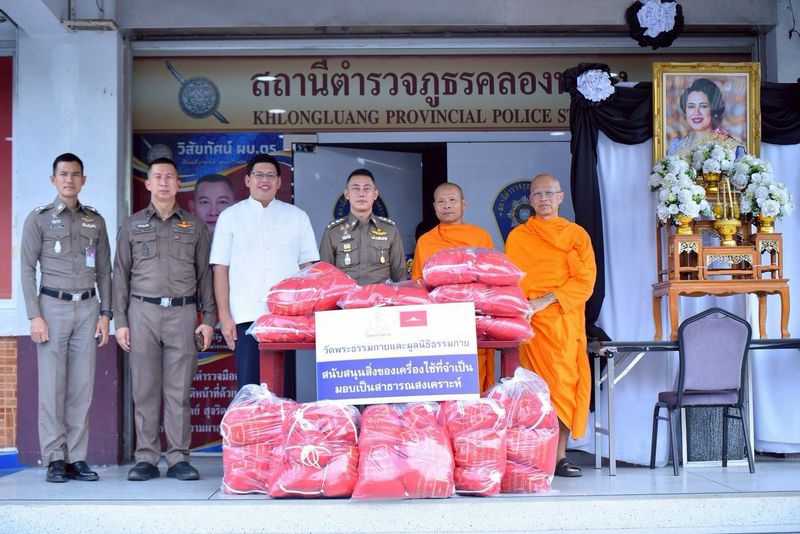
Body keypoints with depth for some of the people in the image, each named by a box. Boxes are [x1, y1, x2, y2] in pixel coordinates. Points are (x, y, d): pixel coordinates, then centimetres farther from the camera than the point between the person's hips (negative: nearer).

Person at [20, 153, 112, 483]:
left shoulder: (95, 221, 13)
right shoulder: (39, 219, 5)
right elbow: (27, 269, 1)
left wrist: (105, 314, 6)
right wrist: (34, 316, -7)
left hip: (87, 308, 3)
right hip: (53, 306, -2)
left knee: (82, 387, 1)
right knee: (52, 386, -4)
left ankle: (77, 458, 6)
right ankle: (55, 459, 1)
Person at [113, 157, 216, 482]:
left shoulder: (194, 226, 12)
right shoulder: (132, 226, 12)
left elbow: (205, 274, 11)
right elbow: (121, 274, 10)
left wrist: (208, 319, 3)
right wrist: (120, 321, 3)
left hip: (183, 312, 0)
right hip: (143, 312, 0)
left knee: (179, 390, -1)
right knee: (145, 389, 0)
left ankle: (179, 458, 3)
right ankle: (146, 458, 5)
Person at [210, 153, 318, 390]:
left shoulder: (297, 217, 13)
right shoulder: (230, 217, 9)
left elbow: (307, 267, 11)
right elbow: (220, 269, 5)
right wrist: (224, 316, -2)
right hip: (246, 317, -1)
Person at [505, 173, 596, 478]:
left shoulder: (577, 235, 12)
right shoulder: (517, 237, 14)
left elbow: (584, 281, 1)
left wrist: (545, 300, -10)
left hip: (563, 320, 1)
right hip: (528, 322, -1)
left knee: (564, 381, -4)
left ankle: (559, 455, 0)